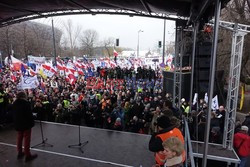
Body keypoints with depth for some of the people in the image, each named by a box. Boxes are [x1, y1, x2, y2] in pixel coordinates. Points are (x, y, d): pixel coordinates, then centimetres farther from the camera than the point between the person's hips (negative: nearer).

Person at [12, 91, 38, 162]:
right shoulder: (26, 103, -18)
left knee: (19, 138, 17)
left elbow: (14, 114, 12)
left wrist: (16, 123, 19)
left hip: (18, 124, 7)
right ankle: (28, 155, 4)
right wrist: (31, 123, -10)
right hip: (26, 124, -7)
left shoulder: (14, 103, 5)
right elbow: (29, 114, -18)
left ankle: (19, 153, 27)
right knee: (27, 139, -1)